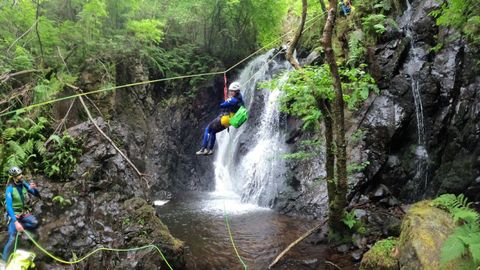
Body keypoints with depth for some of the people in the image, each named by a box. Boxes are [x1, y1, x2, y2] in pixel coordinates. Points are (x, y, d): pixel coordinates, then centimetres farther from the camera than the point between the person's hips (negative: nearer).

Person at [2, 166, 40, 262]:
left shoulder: (24, 184, -6)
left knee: (35, 223, -23)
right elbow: (9, 207, -26)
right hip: (14, 214, -5)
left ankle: (19, 227, 1)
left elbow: (37, 195, 1)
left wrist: (33, 188, -23)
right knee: (12, 239, -12)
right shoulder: (10, 189, -21)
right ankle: (4, 261, 3)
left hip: (23, 212, 5)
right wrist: (16, 222, -35)